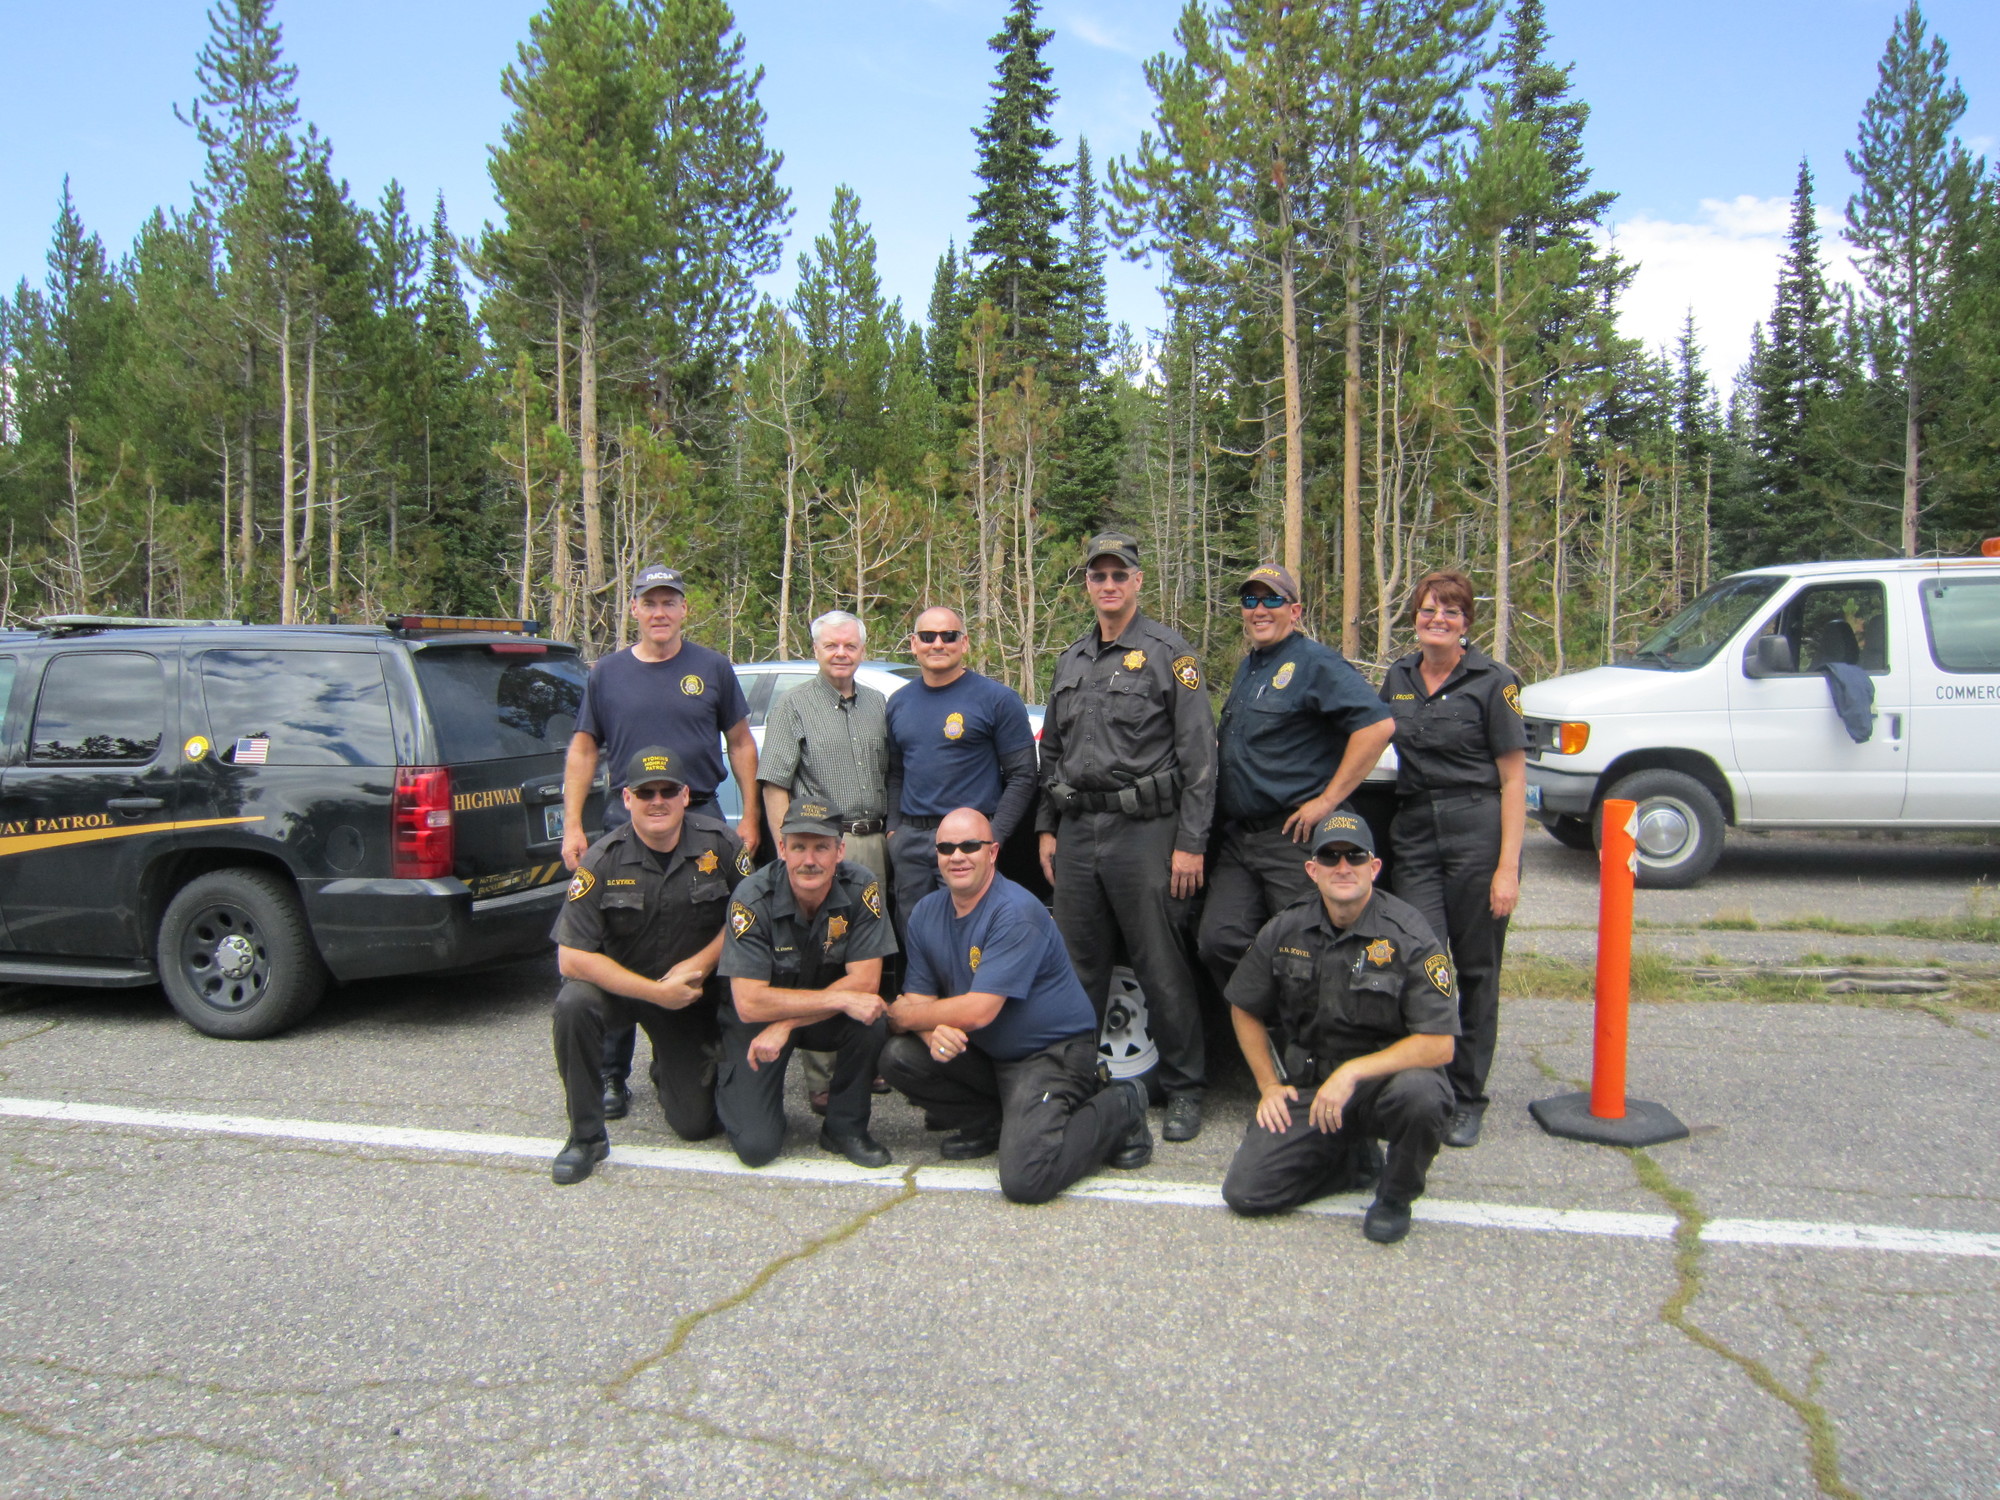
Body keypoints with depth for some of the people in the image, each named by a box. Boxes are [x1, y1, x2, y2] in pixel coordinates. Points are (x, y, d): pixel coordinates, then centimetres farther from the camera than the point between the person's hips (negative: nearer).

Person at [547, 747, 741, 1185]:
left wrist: (702, 962, -16)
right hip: (621, 984, -1)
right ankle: (586, 1136, -15)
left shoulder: (719, 846, -13)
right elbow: (571, 958, -21)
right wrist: (654, 991, -25)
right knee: (573, 1004, -35)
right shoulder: (601, 862, -18)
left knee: (696, 1124, -1)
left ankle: (668, 1071, 36)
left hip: (692, 994, 1)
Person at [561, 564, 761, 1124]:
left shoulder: (712, 668, 6)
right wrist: (572, 825, 2)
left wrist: (749, 817, 2)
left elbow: (741, 743, 9)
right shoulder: (608, 673, 9)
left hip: (702, 823, 0)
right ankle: (612, 1073, 10)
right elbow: (583, 751, 11)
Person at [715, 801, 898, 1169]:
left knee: (871, 1019, -30)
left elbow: (865, 982, -21)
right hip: (758, 1018, -2)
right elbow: (749, 1003, -28)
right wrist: (841, 998, -33)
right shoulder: (751, 900, -24)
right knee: (756, 1145, -14)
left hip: (829, 1017, 2)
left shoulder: (862, 888, -19)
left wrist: (787, 1024, -27)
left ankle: (846, 1127, -6)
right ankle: (733, 1084, 20)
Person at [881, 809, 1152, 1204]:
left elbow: (978, 1010, -26)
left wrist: (907, 1016, -12)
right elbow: (918, 996, 1)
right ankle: (991, 1124, 9)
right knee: (899, 1057, -13)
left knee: (1024, 1179, -24)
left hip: (1052, 1052, -7)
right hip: (986, 1053, 7)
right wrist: (933, 1032, -23)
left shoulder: (1016, 913, -22)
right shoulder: (926, 913, 2)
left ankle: (1119, 1108, 3)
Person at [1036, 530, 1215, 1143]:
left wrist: (1190, 843, -12)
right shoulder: (1070, 661, 16)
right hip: (1076, 833, 6)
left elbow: (1198, 755, -8)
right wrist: (1047, 828, 15)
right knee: (1080, 968, 12)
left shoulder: (1170, 654, -3)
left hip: (1144, 832, -6)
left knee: (1162, 970, -1)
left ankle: (1184, 1090, 12)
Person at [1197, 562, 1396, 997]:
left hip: (1296, 836, -8)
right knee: (1219, 942, -1)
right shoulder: (1247, 667, 19)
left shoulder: (1316, 663, -8)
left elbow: (1378, 725, -20)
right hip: (1238, 838, 8)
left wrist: (1327, 801, -19)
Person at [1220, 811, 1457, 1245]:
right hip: (1307, 1089, 3)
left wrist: (1353, 1072, -25)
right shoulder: (1285, 930, -1)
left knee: (1421, 1095, -38)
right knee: (1246, 1192, -12)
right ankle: (1353, 1158, 16)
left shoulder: (1407, 936, -13)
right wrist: (1268, 1085, 5)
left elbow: (1438, 1045, -18)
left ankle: (1395, 1195, -5)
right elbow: (1245, 1010, 13)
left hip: (1385, 1078, -3)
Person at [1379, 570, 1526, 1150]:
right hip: (1415, 834, 4)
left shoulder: (1493, 682, -4)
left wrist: (1508, 867, -11)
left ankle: (1467, 1097, 18)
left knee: (1476, 969, 5)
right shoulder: (1399, 678, 10)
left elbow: (1514, 780, -5)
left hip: (1479, 832, -3)